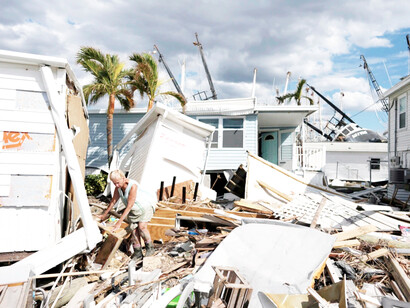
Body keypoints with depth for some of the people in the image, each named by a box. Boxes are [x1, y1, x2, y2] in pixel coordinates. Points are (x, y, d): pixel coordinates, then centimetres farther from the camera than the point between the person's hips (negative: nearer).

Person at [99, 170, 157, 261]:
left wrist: (120, 221, -33)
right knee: (133, 228, -2)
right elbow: (113, 201, 7)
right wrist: (105, 214, 17)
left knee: (142, 226, -21)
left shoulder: (133, 186, -33)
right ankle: (138, 253, 9)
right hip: (134, 209, 7)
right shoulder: (118, 187, -10)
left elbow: (129, 206, -33)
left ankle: (150, 247, 1)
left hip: (146, 205, -7)